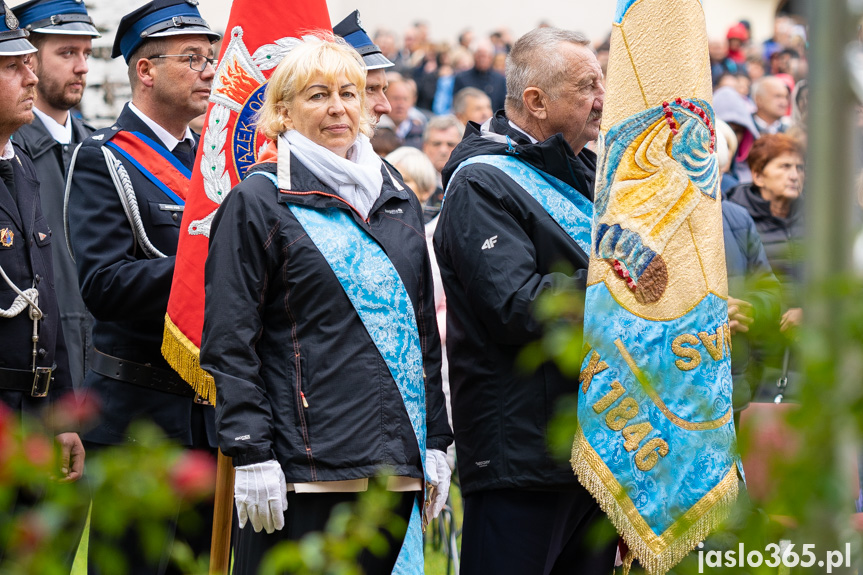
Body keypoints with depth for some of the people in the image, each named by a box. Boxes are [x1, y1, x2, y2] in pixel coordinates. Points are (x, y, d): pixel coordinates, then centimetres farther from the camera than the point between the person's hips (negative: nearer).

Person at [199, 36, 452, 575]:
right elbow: (230, 341, -7)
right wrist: (251, 455, -14)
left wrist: (435, 442, 13)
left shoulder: (398, 199, 15)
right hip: (305, 464, -5)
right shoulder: (258, 202, -3)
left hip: (394, 462, 5)